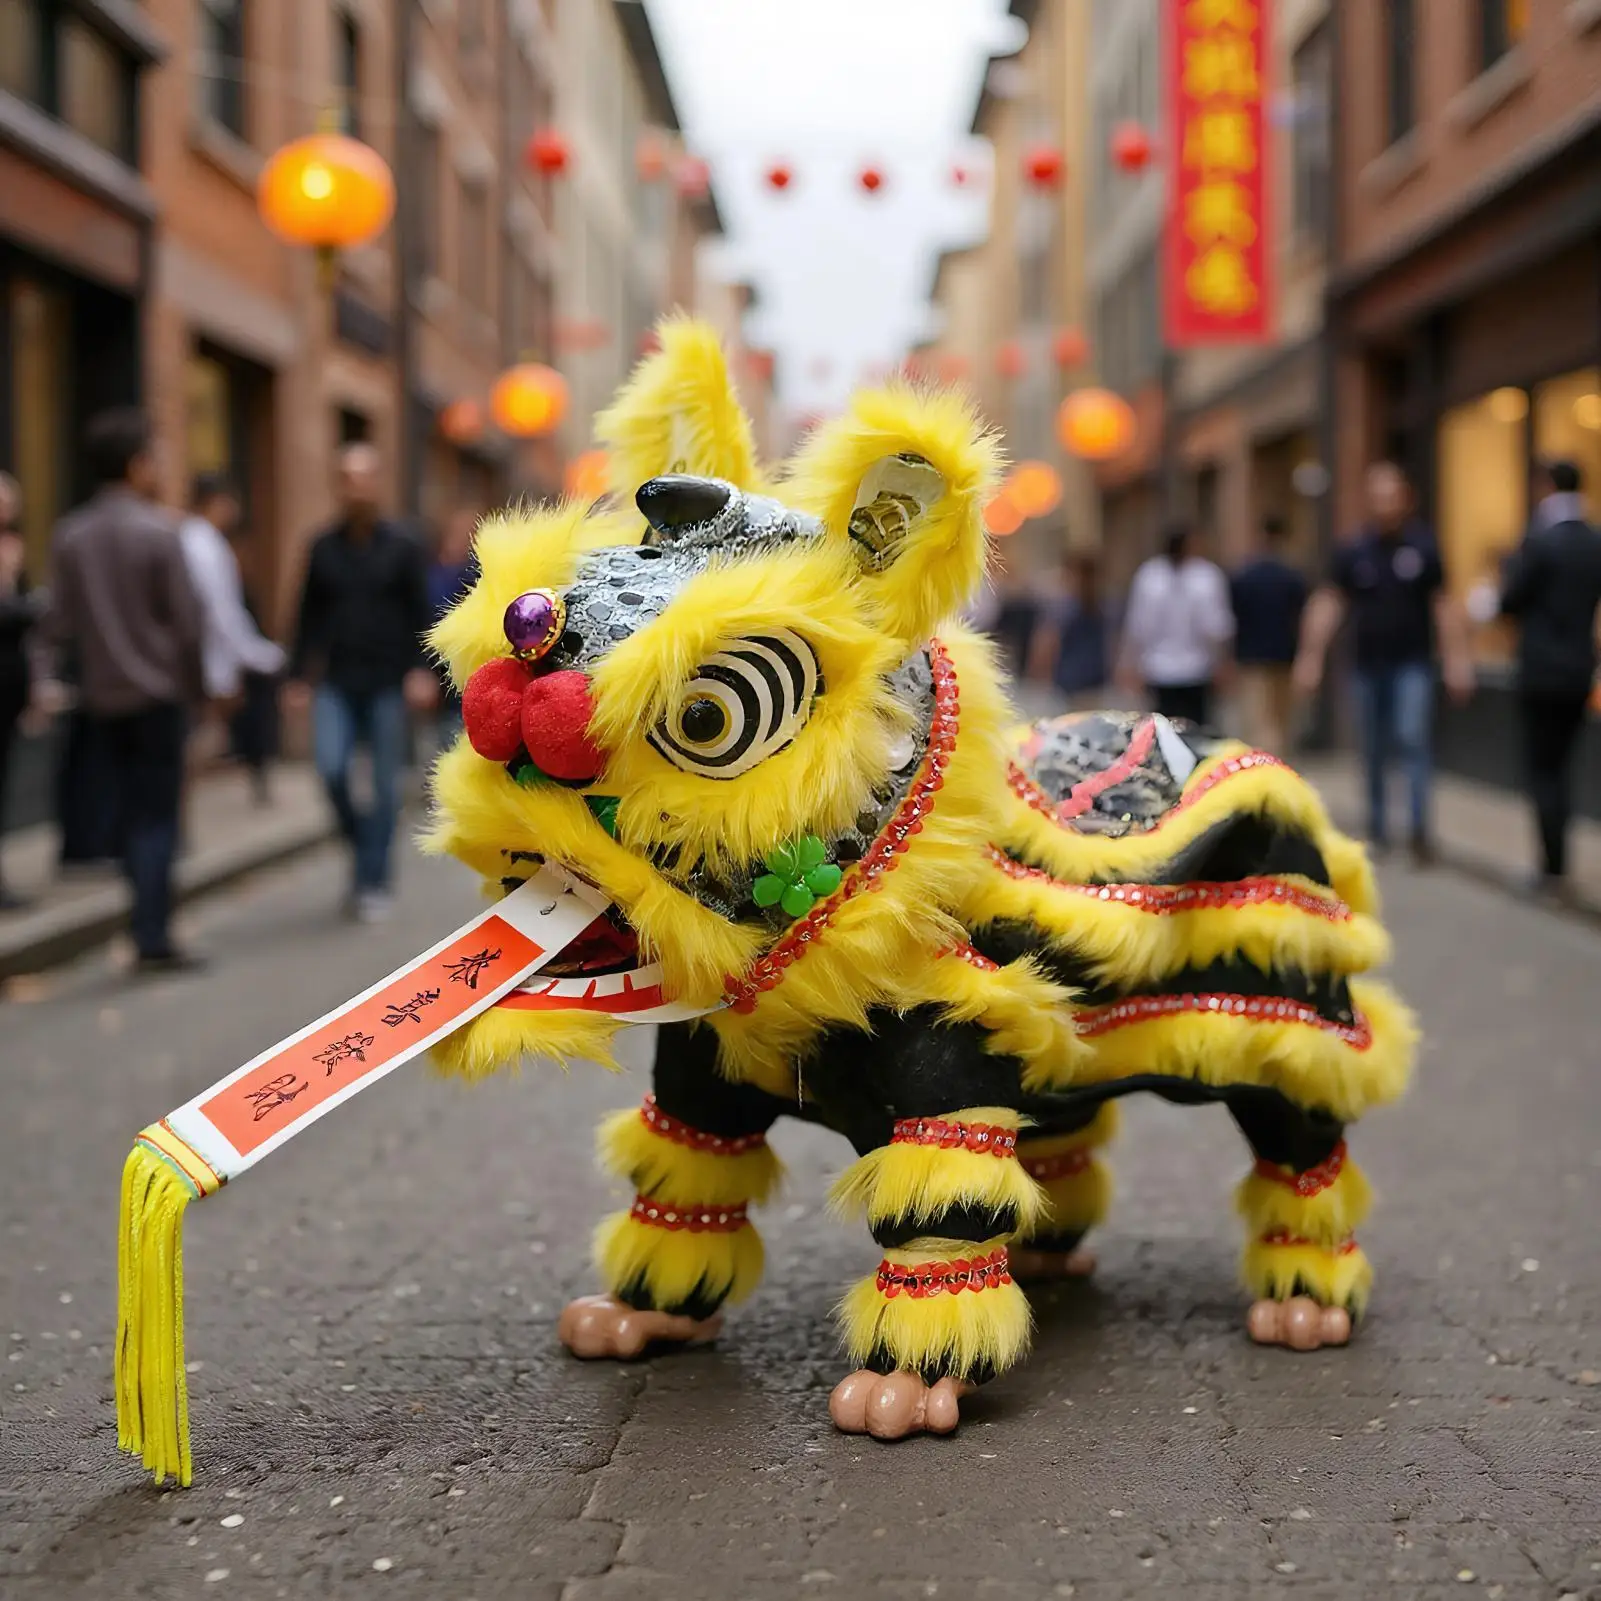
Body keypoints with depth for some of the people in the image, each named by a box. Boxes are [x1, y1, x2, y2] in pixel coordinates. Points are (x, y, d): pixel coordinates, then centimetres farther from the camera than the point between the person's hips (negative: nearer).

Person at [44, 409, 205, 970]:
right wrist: (193, 685, 2)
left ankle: (149, 924, 15)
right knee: (157, 816, -1)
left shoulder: (69, 536, 0)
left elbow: (59, 626, -1)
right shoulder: (158, 531, -12)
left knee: (130, 812, 13)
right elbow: (188, 622, -11)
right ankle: (153, 938, -4)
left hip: (102, 695, 4)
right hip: (157, 692, -4)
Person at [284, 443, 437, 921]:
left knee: (384, 785, 1)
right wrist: (298, 676, 9)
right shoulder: (323, 548, 8)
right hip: (336, 684, 1)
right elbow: (310, 617, 12)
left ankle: (372, 882, 9)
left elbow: (421, 614, 1)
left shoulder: (401, 547, 2)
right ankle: (360, 840, 11)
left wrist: (422, 670, -11)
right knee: (331, 767, -16)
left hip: (387, 684, -1)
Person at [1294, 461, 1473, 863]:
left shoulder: (1423, 547, -5)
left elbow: (1444, 607, -2)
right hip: (1370, 664, 2)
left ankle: (1420, 827, -12)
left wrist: (1457, 662, -4)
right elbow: (1328, 605, 1)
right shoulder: (1353, 552, -1)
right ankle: (1377, 823, 25)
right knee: (1374, 750, 11)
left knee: (1413, 738, -14)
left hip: (1412, 664, -2)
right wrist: (1310, 658, -4)